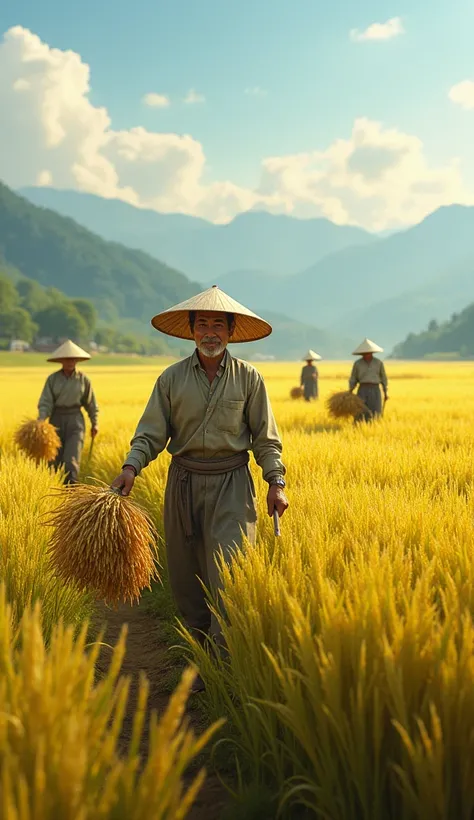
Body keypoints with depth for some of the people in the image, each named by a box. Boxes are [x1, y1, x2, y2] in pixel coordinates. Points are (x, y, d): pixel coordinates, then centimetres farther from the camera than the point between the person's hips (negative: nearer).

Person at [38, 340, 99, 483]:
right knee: (56, 460, 8)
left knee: (71, 460, -16)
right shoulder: (52, 379, -3)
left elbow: (91, 402, 10)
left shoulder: (83, 379, -1)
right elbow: (45, 403, -9)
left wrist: (94, 423, 15)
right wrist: (41, 421, -24)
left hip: (75, 421, -1)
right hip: (56, 420, 1)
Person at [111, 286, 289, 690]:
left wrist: (276, 482, -6)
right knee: (186, 576, 7)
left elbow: (265, 437, 5)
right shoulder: (171, 378, 3)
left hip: (231, 484, -2)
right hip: (184, 483, 2)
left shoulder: (248, 377, 2)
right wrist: (131, 466, -17)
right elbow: (151, 431, 0)